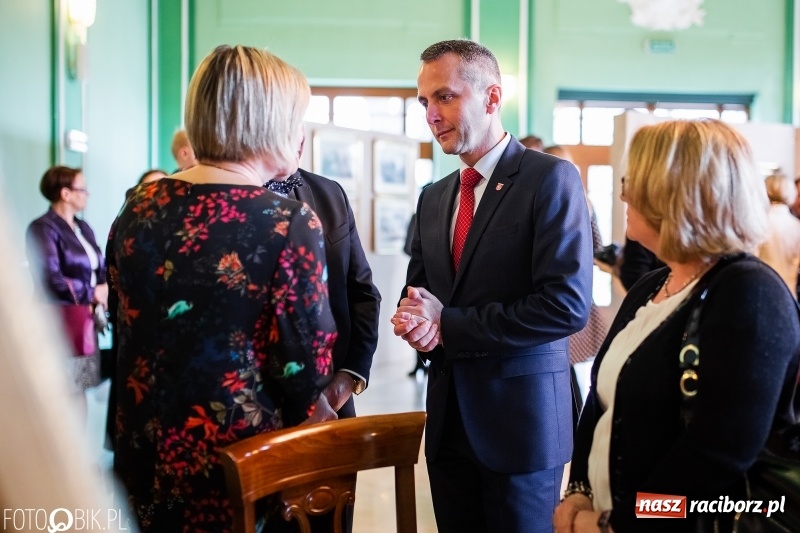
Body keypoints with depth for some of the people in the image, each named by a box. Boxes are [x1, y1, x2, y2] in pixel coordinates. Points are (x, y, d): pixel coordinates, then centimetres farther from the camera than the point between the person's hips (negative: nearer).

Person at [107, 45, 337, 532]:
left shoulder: (139, 206, 0)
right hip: (239, 460, -5)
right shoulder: (290, 222, -18)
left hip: (144, 450, 5)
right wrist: (312, 405, 7)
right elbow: (304, 362, -15)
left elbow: (129, 324, 12)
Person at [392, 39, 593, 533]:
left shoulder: (551, 177, -11)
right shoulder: (433, 197, 11)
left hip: (521, 417, -6)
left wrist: (448, 325, -16)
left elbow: (567, 304, -20)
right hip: (449, 417, 6)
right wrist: (418, 321, -10)